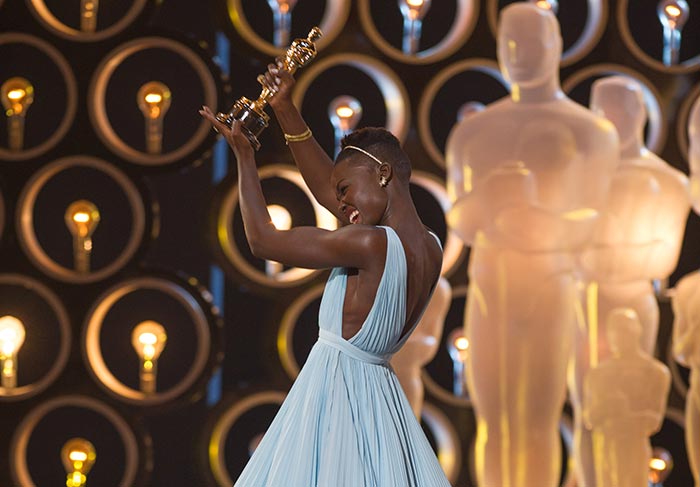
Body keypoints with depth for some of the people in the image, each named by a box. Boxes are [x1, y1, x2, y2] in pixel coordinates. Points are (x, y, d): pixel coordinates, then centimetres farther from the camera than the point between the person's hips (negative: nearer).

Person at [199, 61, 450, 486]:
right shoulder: (431, 251, 5)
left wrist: (244, 156, 2)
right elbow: (325, 190, 15)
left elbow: (262, 239, -9)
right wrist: (287, 113, 13)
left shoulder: (371, 245, -19)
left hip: (333, 393, -8)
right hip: (380, 395, 8)